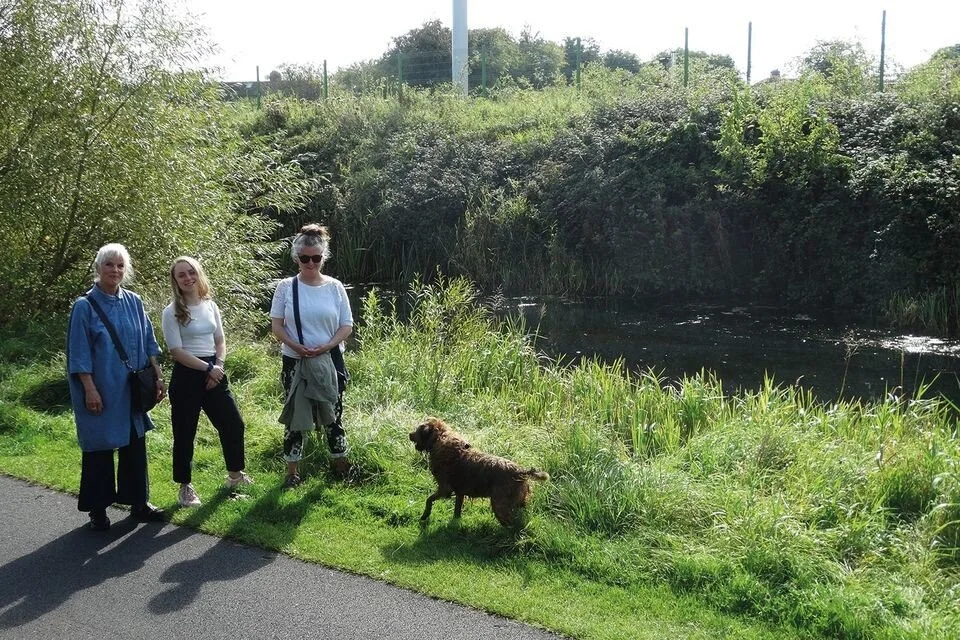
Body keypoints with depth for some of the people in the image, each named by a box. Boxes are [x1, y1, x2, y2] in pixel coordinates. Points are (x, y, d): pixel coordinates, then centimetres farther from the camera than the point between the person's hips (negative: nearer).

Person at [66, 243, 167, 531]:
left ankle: (138, 502, 23)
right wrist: (90, 389, -14)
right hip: (100, 392, -4)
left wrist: (158, 376, 5)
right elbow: (79, 353, -10)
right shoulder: (84, 306, -9)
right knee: (99, 448, 5)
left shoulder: (133, 302, 4)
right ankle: (97, 509, 17)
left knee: (135, 445, 11)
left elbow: (148, 343, 10)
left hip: (131, 391, 4)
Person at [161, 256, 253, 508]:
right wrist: (208, 368, -14)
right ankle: (185, 487, 15)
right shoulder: (172, 313, -8)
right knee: (185, 433, 2)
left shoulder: (210, 306, 7)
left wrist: (218, 367, -5)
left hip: (214, 373, 5)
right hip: (186, 375, -5)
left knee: (233, 424, 11)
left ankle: (235, 473, 31)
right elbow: (177, 352, -12)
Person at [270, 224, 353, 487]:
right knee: (294, 414, 6)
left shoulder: (334, 287, -2)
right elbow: (276, 325, -1)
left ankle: (339, 461, 25)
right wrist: (295, 346, -18)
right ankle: (292, 470, 17)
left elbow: (347, 326, 0)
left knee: (332, 412, 8)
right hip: (294, 362, 0)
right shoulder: (286, 287, -3)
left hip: (329, 361, 0)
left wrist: (327, 346, -16)